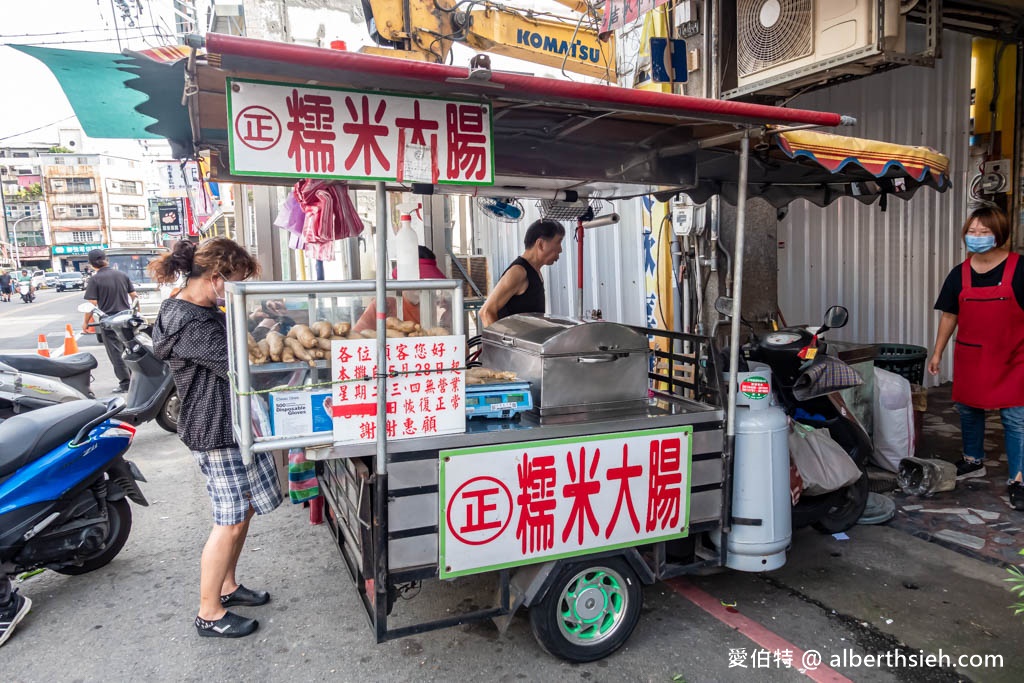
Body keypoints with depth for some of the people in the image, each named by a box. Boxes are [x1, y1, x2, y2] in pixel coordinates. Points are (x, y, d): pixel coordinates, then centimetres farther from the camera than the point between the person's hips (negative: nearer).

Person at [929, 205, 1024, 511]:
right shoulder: (959, 274, 3)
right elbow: (949, 316, 9)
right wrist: (937, 352, 10)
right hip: (970, 357, 4)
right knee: (968, 410, 15)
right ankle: (973, 461, 34)